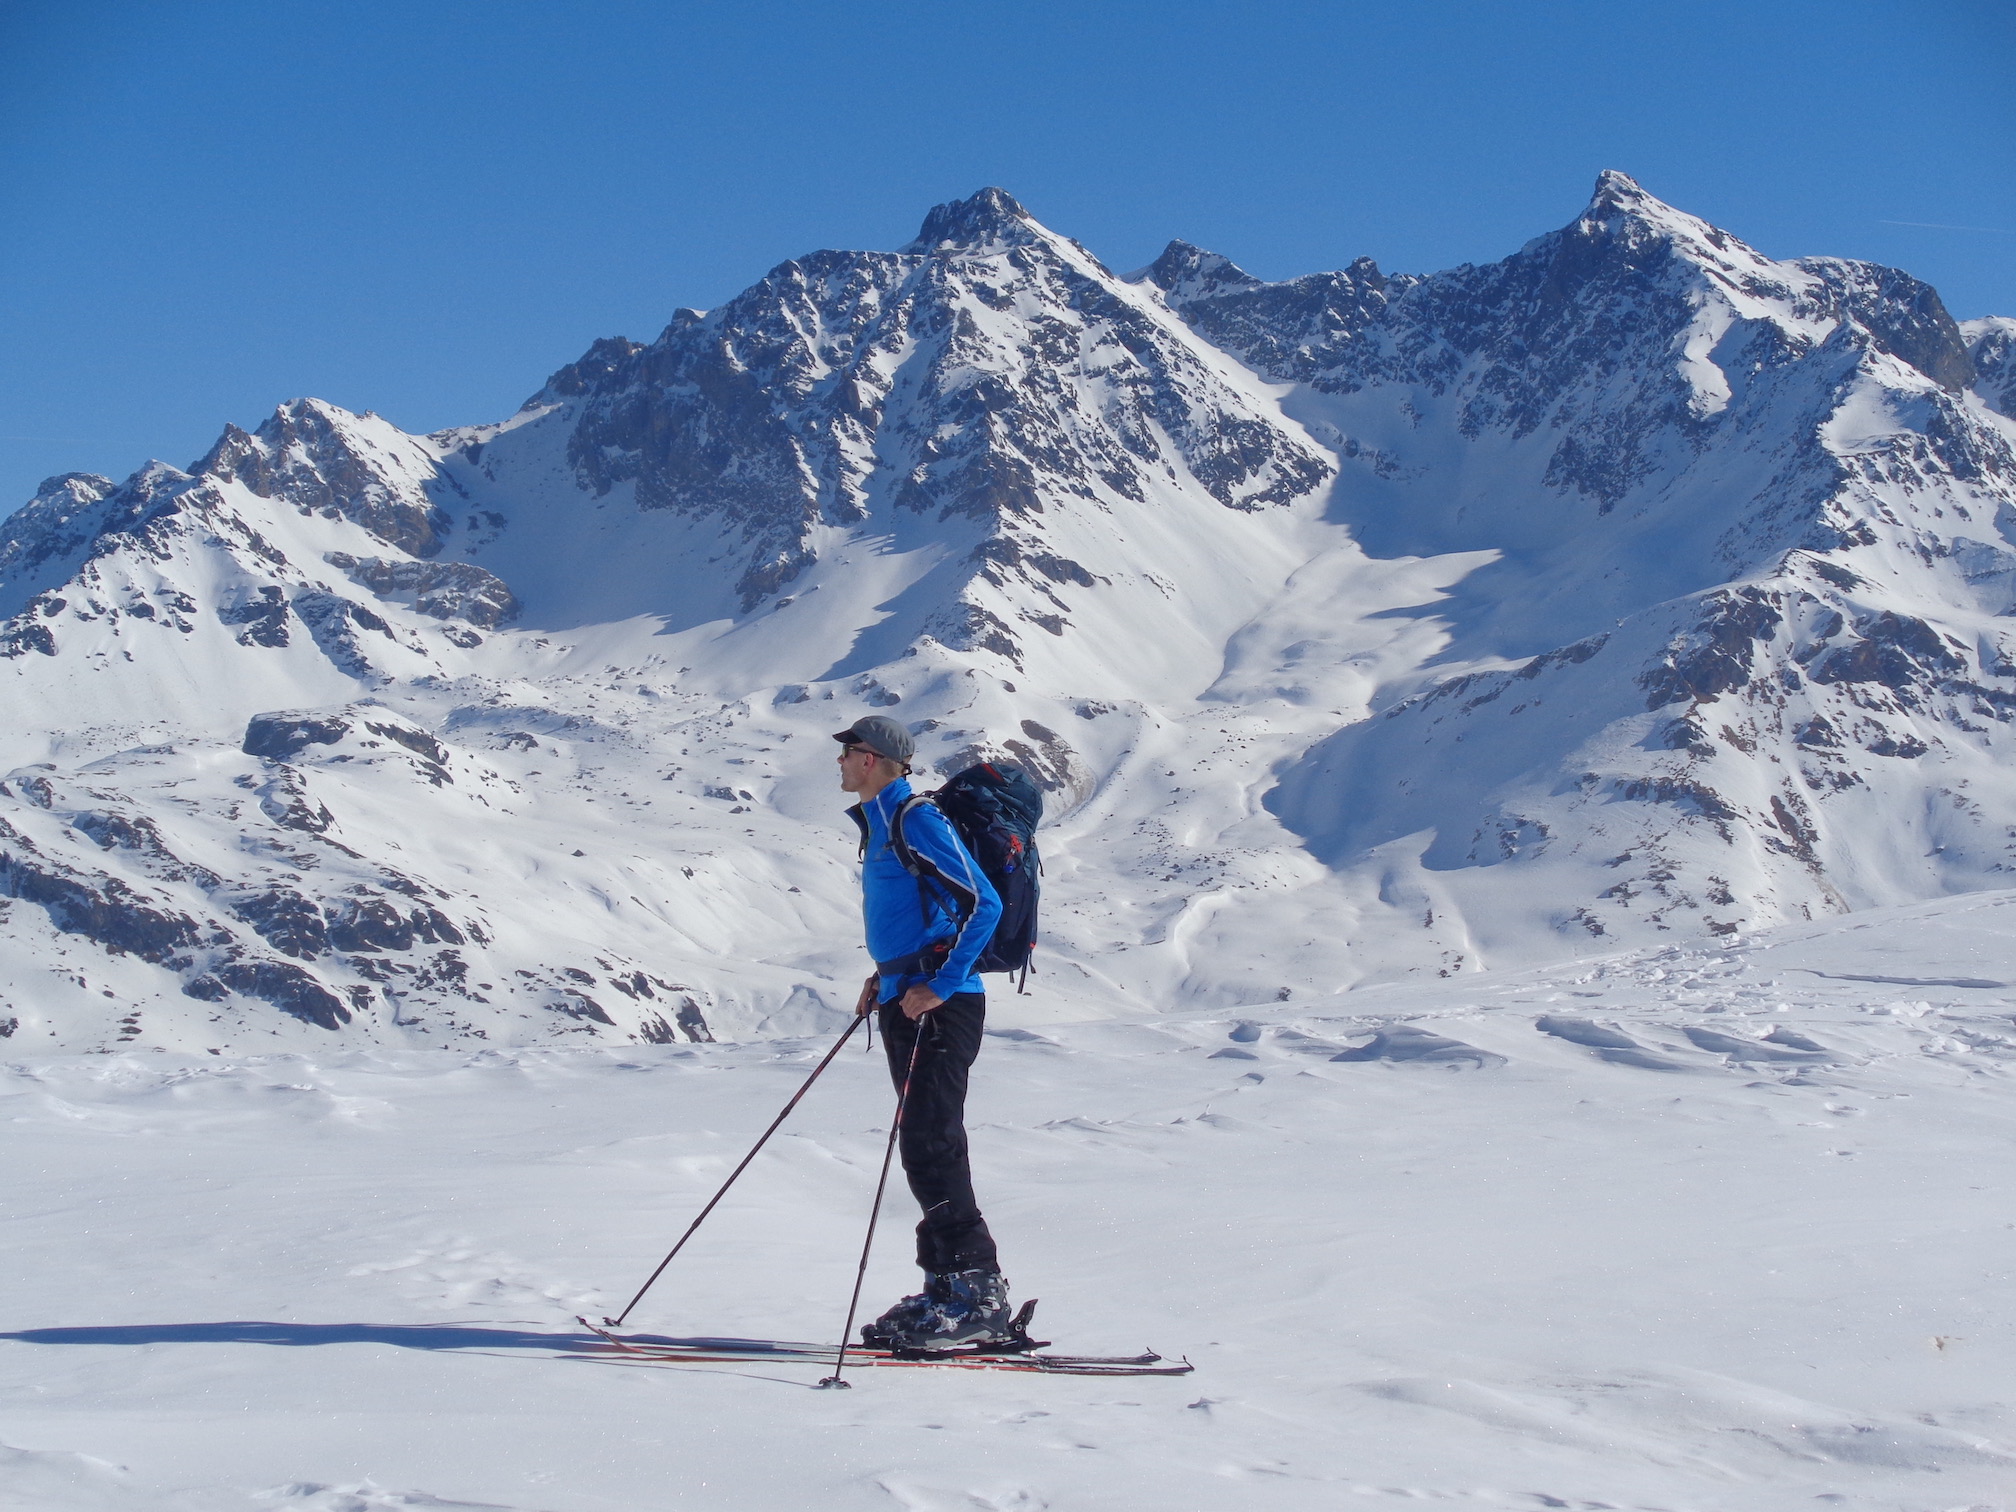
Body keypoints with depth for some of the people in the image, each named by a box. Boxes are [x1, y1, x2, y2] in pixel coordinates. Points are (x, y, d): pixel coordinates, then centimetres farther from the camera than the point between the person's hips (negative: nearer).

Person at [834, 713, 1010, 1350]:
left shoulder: (917, 821, -12)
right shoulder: (882, 825, 17)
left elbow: (983, 904, -19)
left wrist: (939, 986, -21)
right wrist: (886, 976, 18)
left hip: (937, 1009, -10)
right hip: (907, 1001, 10)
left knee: (930, 1148, -11)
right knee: (927, 1150, 10)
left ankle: (976, 1293, -9)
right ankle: (950, 1289, 14)